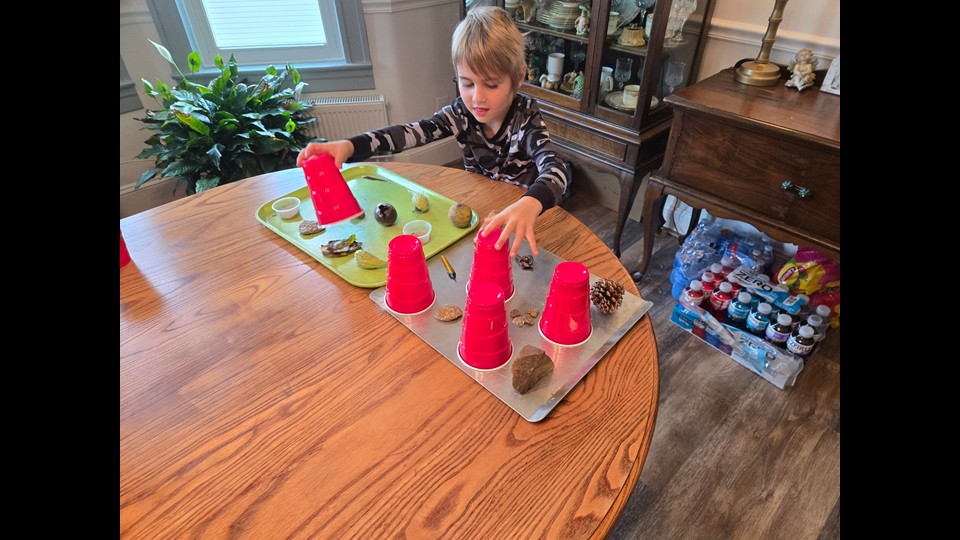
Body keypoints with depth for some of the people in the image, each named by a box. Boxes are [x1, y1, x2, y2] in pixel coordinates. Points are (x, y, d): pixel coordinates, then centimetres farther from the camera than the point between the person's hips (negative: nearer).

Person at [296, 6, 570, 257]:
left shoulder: (526, 119, -21)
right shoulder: (462, 112, -10)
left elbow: (556, 169, -38)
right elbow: (413, 132, -23)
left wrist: (529, 204, -62)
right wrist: (349, 146, -40)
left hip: (521, 215, -3)